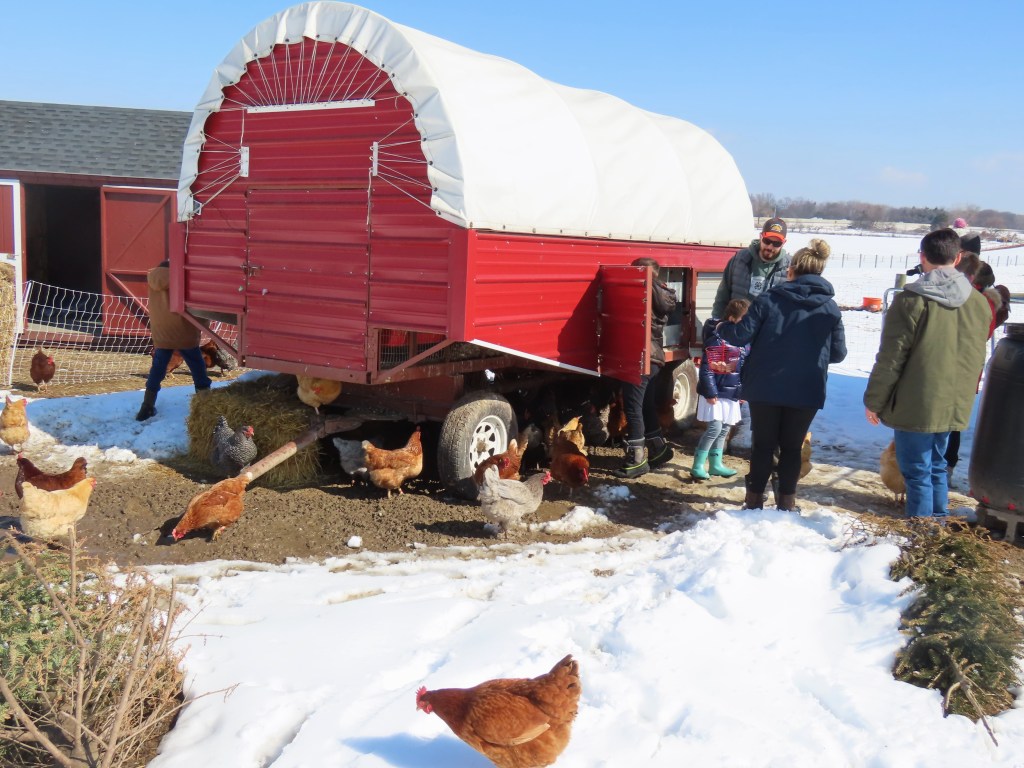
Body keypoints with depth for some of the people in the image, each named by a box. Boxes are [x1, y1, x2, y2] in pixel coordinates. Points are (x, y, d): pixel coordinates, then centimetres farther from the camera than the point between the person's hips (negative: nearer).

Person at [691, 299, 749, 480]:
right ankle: (697, 466, -4)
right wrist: (710, 392, -20)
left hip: (732, 393, 8)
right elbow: (707, 368, -18)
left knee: (724, 429, 12)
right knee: (714, 428, -11)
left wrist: (743, 391, 15)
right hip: (716, 392, -8)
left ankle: (715, 465, 23)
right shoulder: (717, 338, -15)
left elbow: (745, 368, 16)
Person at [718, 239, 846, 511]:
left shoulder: (769, 300, -8)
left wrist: (722, 328, 12)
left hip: (765, 388, -1)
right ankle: (787, 501, 17)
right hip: (806, 392, 1)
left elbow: (741, 335, -9)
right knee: (792, 447, 14)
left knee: (763, 444, 12)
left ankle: (754, 499, 17)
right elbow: (838, 353, 2)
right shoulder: (830, 309, -1)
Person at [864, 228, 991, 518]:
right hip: (955, 406, 6)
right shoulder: (979, 303, 3)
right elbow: (977, 359, 13)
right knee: (937, 466, 20)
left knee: (918, 472, 3)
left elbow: (890, 359, -13)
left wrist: (874, 401, -5)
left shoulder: (910, 301, -16)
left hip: (914, 407, -6)